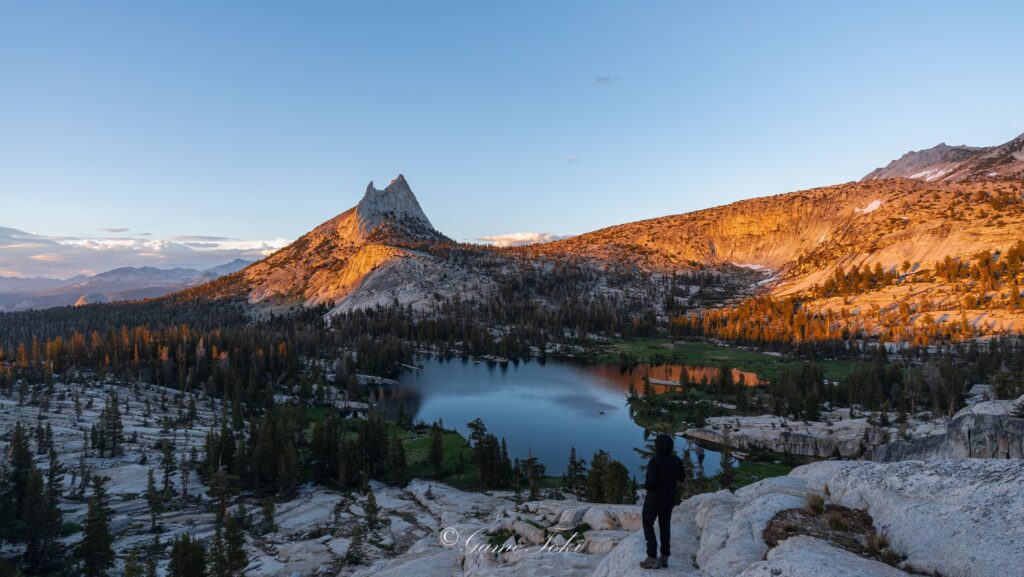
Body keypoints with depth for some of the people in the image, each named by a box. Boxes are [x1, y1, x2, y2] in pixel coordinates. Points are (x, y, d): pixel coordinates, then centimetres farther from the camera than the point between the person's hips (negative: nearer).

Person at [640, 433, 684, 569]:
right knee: (665, 527, 17)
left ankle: (652, 558, 6)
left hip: (654, 499, -6)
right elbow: (680, 477, 9)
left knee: (648, 525, 9)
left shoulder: (654, 461, -26)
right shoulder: (677, 460, -7)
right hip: (669, 499, 6)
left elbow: (651, 483, -27)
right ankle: (664, 557, 22)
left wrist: (645, 485, -6)